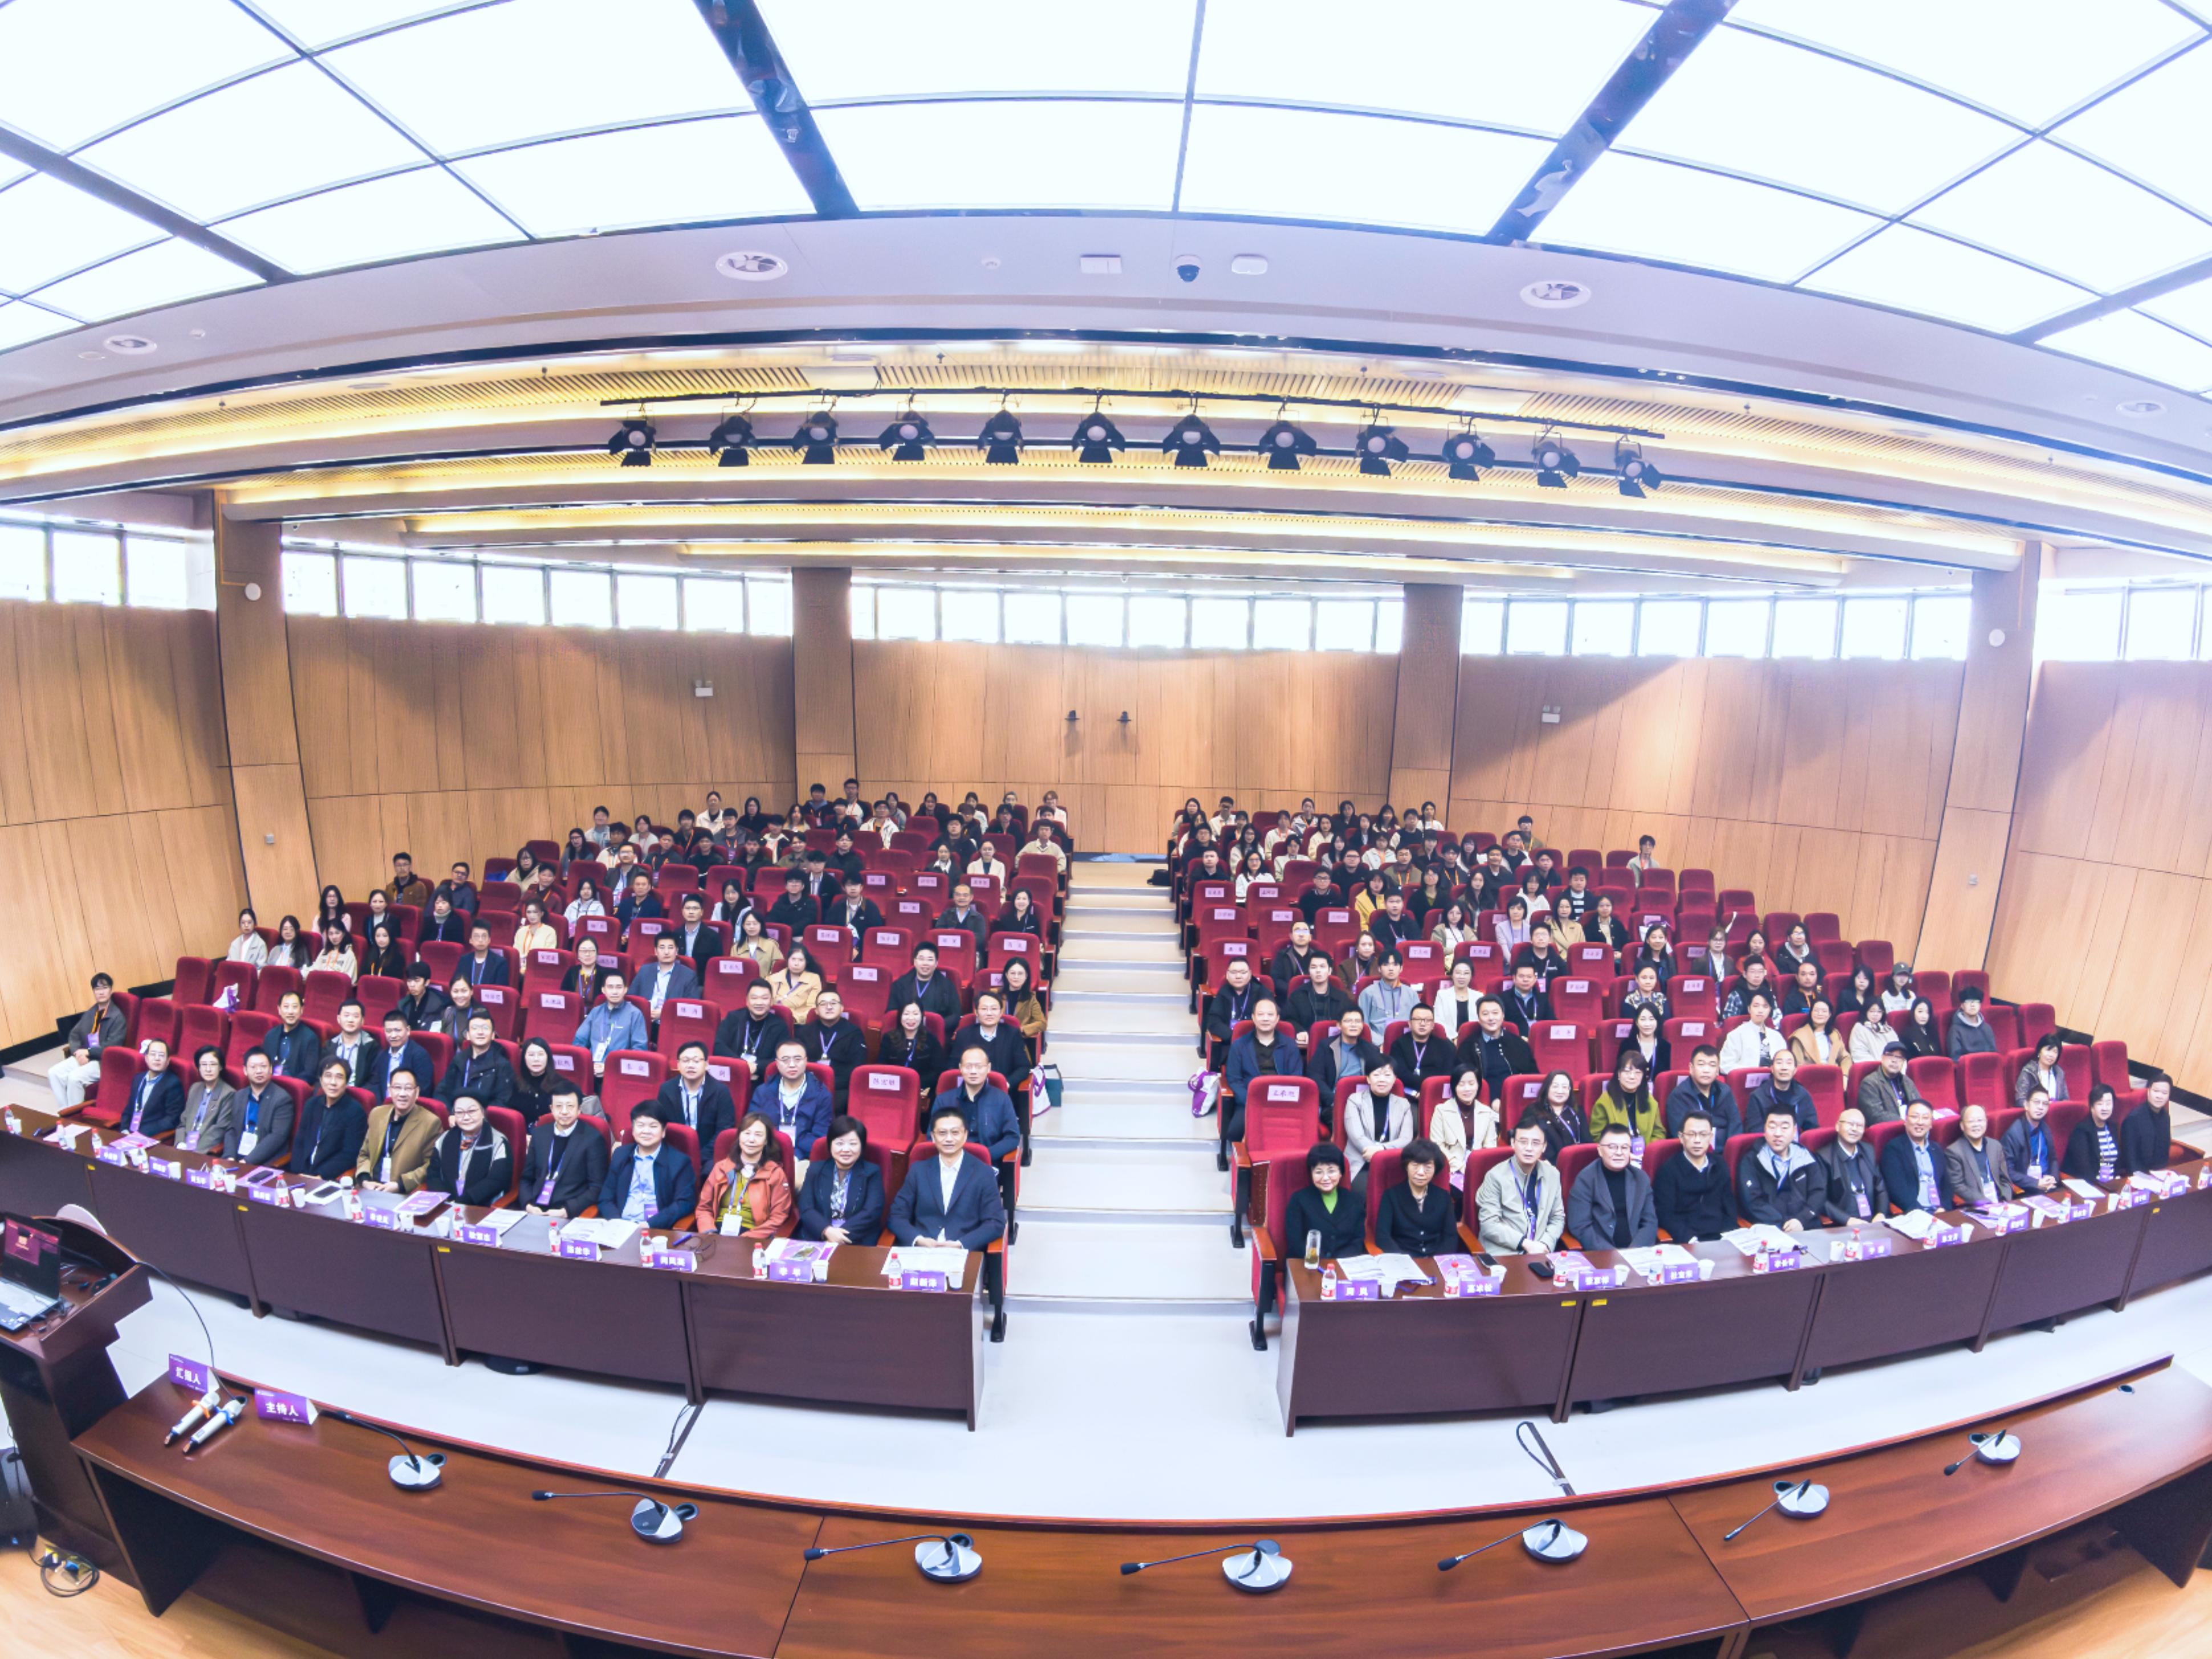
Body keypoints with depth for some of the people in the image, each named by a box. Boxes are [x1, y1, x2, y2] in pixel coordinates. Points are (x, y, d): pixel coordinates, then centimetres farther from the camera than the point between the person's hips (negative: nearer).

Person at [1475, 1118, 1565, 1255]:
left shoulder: (1552, 1174, 9)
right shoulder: (1496, 1176, -6)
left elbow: (1558, 1218, 13)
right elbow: (1489, 1224, -9)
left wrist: (1545, 1245, -4)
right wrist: (1525, 1243, -16)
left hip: (1540, 1253, 4)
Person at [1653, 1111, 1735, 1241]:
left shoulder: (1720, 1165, 15)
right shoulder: (1668, 1170, -2)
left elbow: (1730, 1206, 16)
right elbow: (1665, 1215, -7)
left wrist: (1729, 1236, -1)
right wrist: (1688, 1239, -22)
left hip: (1721, 1238, 5)